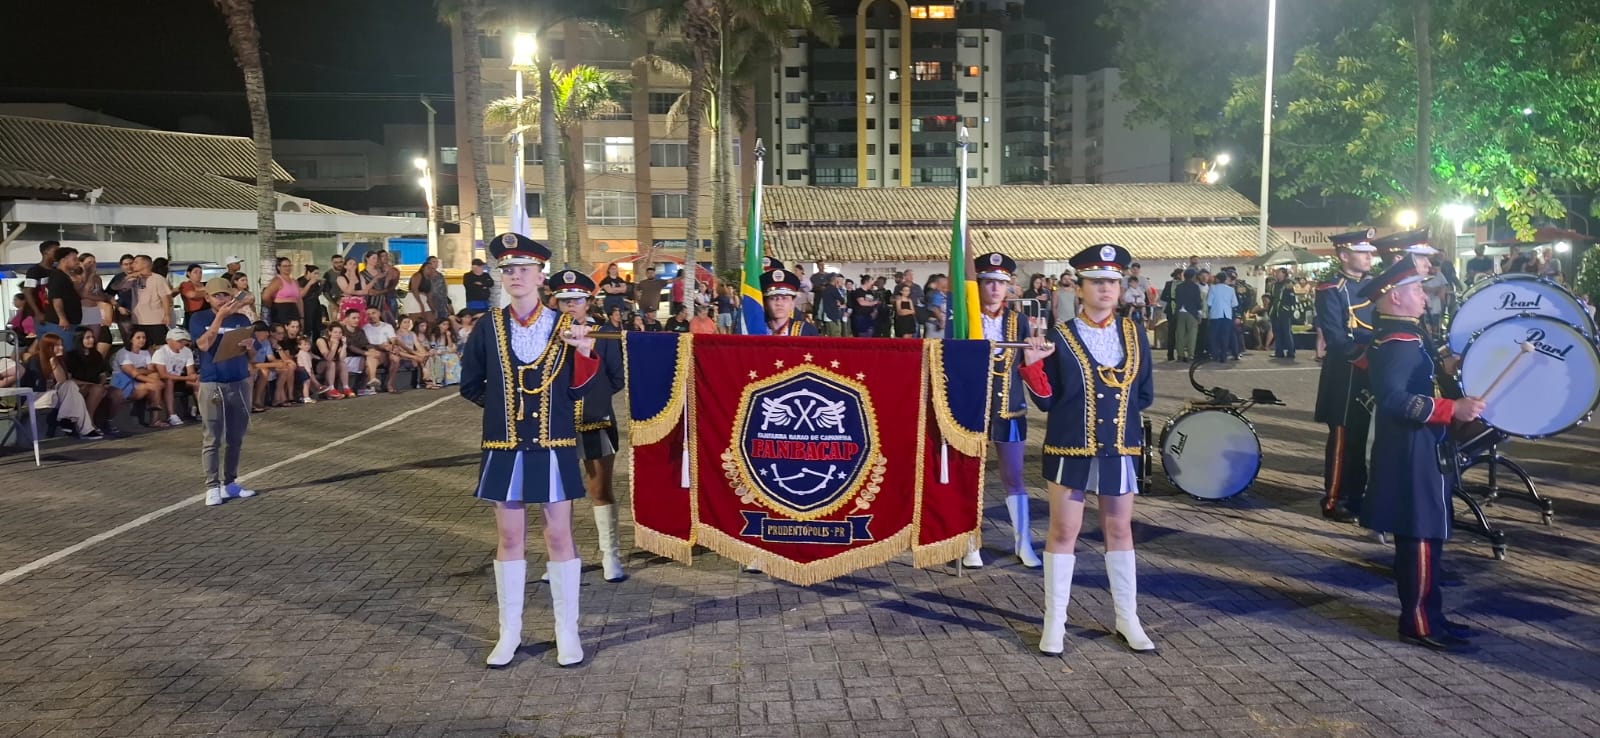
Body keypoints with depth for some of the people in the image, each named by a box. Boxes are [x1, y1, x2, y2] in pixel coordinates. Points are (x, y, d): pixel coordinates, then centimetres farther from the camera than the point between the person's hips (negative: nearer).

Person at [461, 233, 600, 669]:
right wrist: (500, 403, 4)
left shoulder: (564, 327, -3)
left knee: (559, 535, 5)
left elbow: (577, 391, -6)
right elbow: (470, 385, 12)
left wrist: (585, 352, -19)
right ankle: (509, 633, 20)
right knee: (509, 536, 9)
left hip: (553, 447, -1)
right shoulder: (489, 327, 2)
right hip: (505, 448, 2)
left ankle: (566, 631, 16)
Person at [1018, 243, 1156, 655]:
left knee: (1120, 531, 12)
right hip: (1070, 448, -3)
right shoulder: (1059, 338, -5)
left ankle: (1127, 620, 23)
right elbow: (1046, 401, -6)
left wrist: (1116, 406, -1)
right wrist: (1033, 365, -20)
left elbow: (1145, 395, 10)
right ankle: (1054, 624, 11)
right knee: (1064, 532, 2)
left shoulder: (1134, 334, 5)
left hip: (1119, 448, 3)